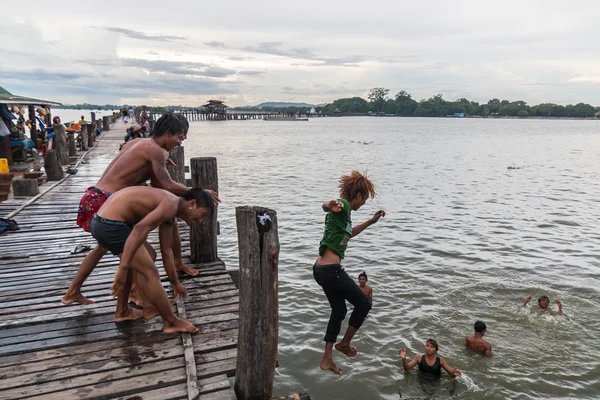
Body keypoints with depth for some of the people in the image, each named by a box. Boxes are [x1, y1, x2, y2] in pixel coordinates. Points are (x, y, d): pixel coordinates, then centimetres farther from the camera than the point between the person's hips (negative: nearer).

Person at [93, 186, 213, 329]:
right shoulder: (171, 204, -14)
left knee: (134, 262, 31)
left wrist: (175, 282, 30)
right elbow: (139, 230, -29)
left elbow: (166, 250, 23)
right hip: (111, 225, -11)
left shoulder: (168, 210, 16)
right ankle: (171, 323, 10)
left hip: (103, 222, 11)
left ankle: (122, 311, 43)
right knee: (149, 271, -3)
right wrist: (122, 268, -29)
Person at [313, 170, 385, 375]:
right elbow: (326, 205, -39)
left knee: (339, 311, 22)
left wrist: (371, 222, 36)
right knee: (363, 304, 11)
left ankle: (327, 359, 30)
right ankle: (344, 343, 26)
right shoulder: (343, 205, -14)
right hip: (331, 271, -10)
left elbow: (349, 233, 35)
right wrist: (331, 206, -62)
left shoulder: (343, 212, 15)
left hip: (322, 270, 10)